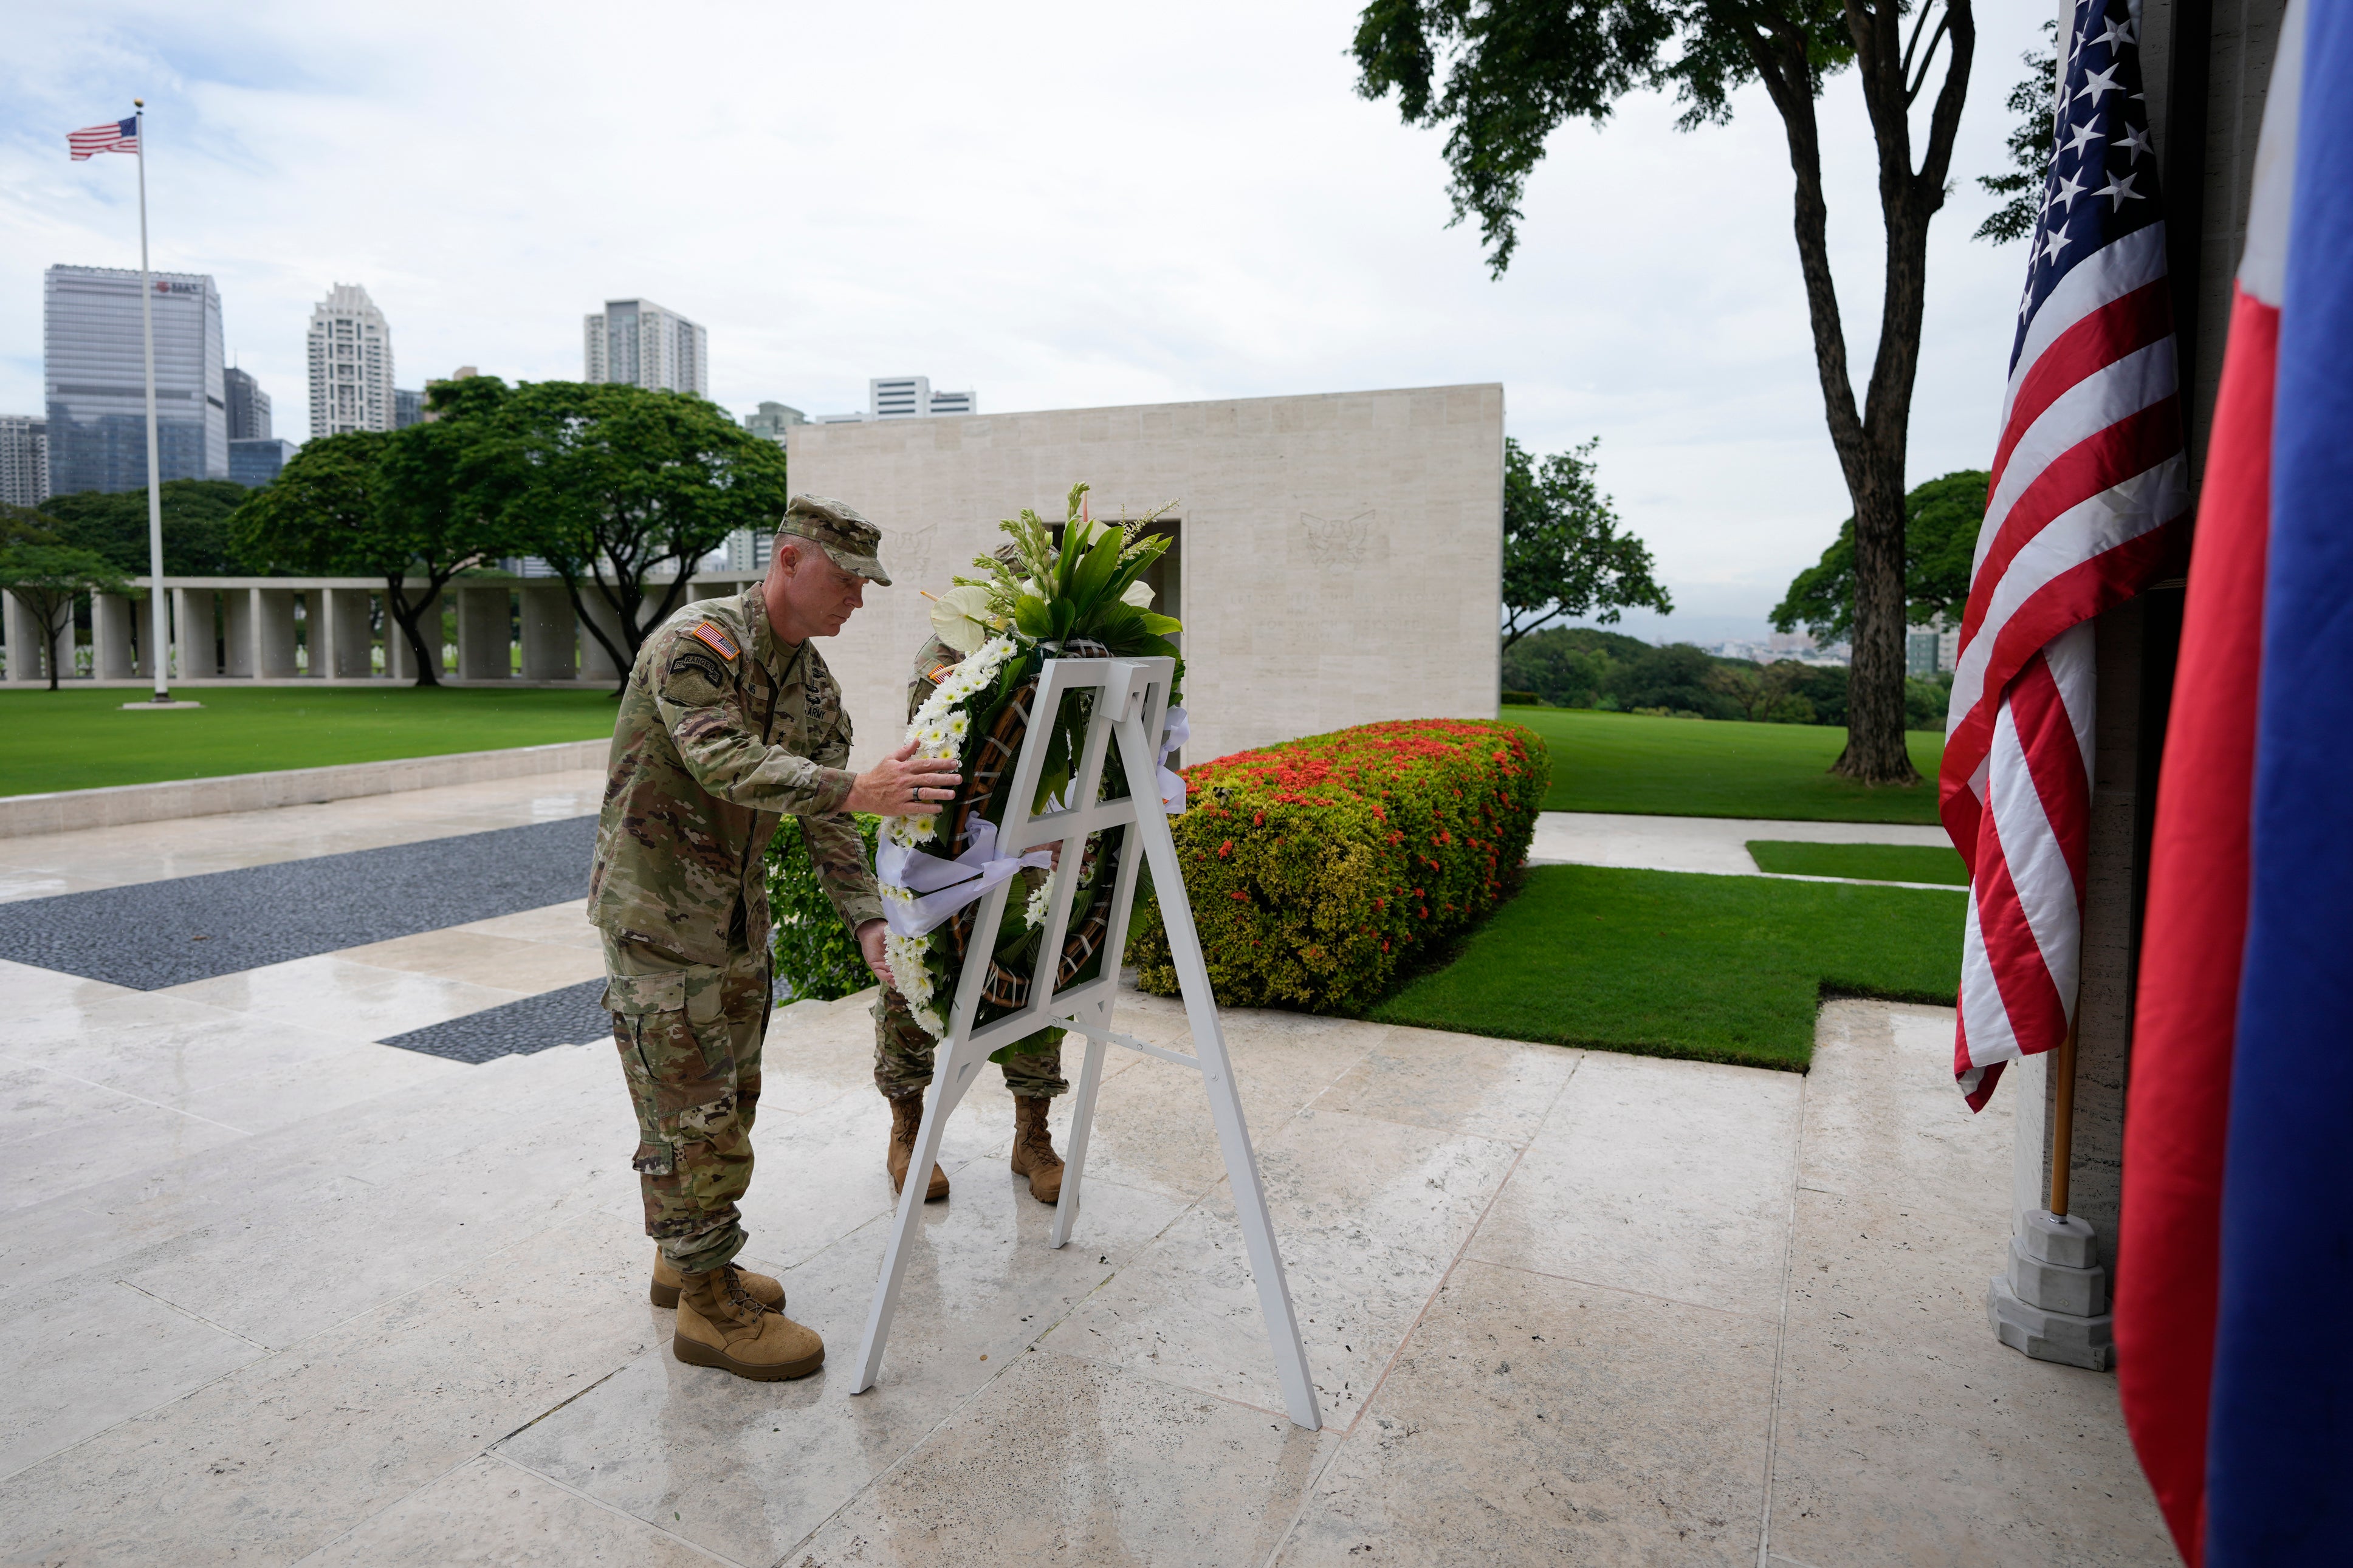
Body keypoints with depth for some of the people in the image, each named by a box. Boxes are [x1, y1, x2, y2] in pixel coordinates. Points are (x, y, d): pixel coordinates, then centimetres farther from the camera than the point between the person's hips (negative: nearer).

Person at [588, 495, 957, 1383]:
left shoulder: (815, 686, 6)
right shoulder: (695, 643, -19)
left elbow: (826, 820, 4)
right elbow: (723, 760, -35)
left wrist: (869, 919, -9)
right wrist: (858, 788, -47)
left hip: (739, 916, 8)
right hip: (658, 913, -8)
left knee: (730, 1100, 16)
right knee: (691, 1112, -3)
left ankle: (685, 1261, 34)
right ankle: (709, 1310, 9)